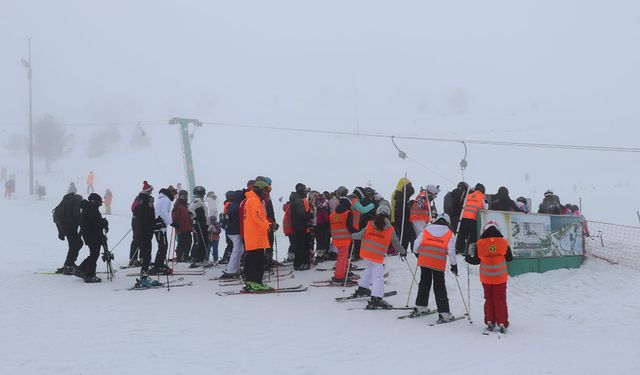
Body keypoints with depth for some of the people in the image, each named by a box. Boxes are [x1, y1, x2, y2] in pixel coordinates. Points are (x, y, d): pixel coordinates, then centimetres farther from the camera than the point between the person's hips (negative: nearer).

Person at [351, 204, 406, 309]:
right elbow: (396, 243, 5)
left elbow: (361, 235, 4)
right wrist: (403, 252, 22)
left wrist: (353, 235, 25)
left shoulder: (370, 225, -1)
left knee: (369, 270, 28)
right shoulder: (390, 229, -4)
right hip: (377, 256, -4)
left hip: (365, 253, 4)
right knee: (378, 277, -3)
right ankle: (376, 298, -13)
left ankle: (362, 288, 38)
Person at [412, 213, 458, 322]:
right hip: (439, 264, -2)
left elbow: (417, 243, 4)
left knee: (424, 283, 20)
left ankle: (420, 307, 27)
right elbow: (451, 251, -2)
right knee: (439, 288, 4)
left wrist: (418, 253, 23)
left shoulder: (426, 230, 7)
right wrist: (454, 264, 8)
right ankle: (443, 313, 2)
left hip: (424, 261, 2)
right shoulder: (449, 234, 2)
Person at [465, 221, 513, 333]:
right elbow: (510, 258, 1)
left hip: (486, 278, 1)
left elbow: (476, 260, -1)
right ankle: (502, 323, 4)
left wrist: (468, 259, 20)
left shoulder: (480, 244, -10)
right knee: (500, 300, 7)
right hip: (500, 278, -1)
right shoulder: (503, 243, -10)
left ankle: (490, 322, 16)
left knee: (489, 299, 15)